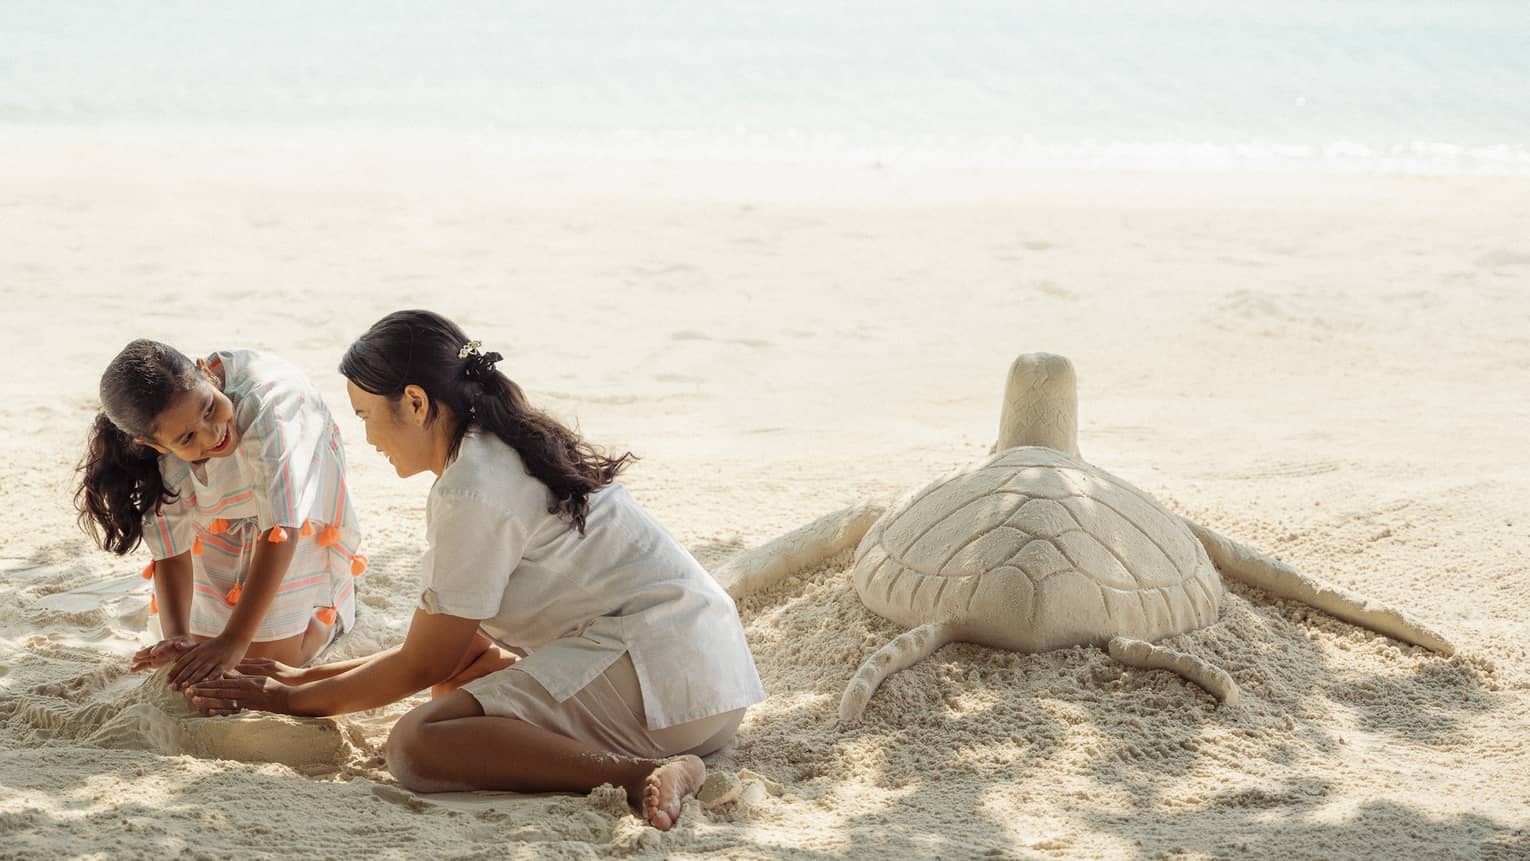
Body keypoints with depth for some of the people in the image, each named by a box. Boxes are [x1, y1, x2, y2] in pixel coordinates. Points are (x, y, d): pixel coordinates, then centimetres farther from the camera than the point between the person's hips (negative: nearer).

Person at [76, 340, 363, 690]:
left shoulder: (267, 400, -44)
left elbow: (282, 528, -45)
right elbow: (172, 554, -21)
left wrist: (234, 641, -48)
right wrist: (176, 638, -39)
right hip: (223, 526, 3)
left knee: (269, 657, -9)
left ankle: (331, 611, 21)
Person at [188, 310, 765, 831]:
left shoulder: (472, 492, -11)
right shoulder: (511, 451, 19)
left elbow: (423, 666, -4)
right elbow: (457, 645, 21)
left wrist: (294, 699, 9)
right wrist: (309, 676, 22)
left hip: (656, 674, -10)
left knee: (415, 746, -18)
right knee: (461, 671, 24)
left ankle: (639, 775, -28)